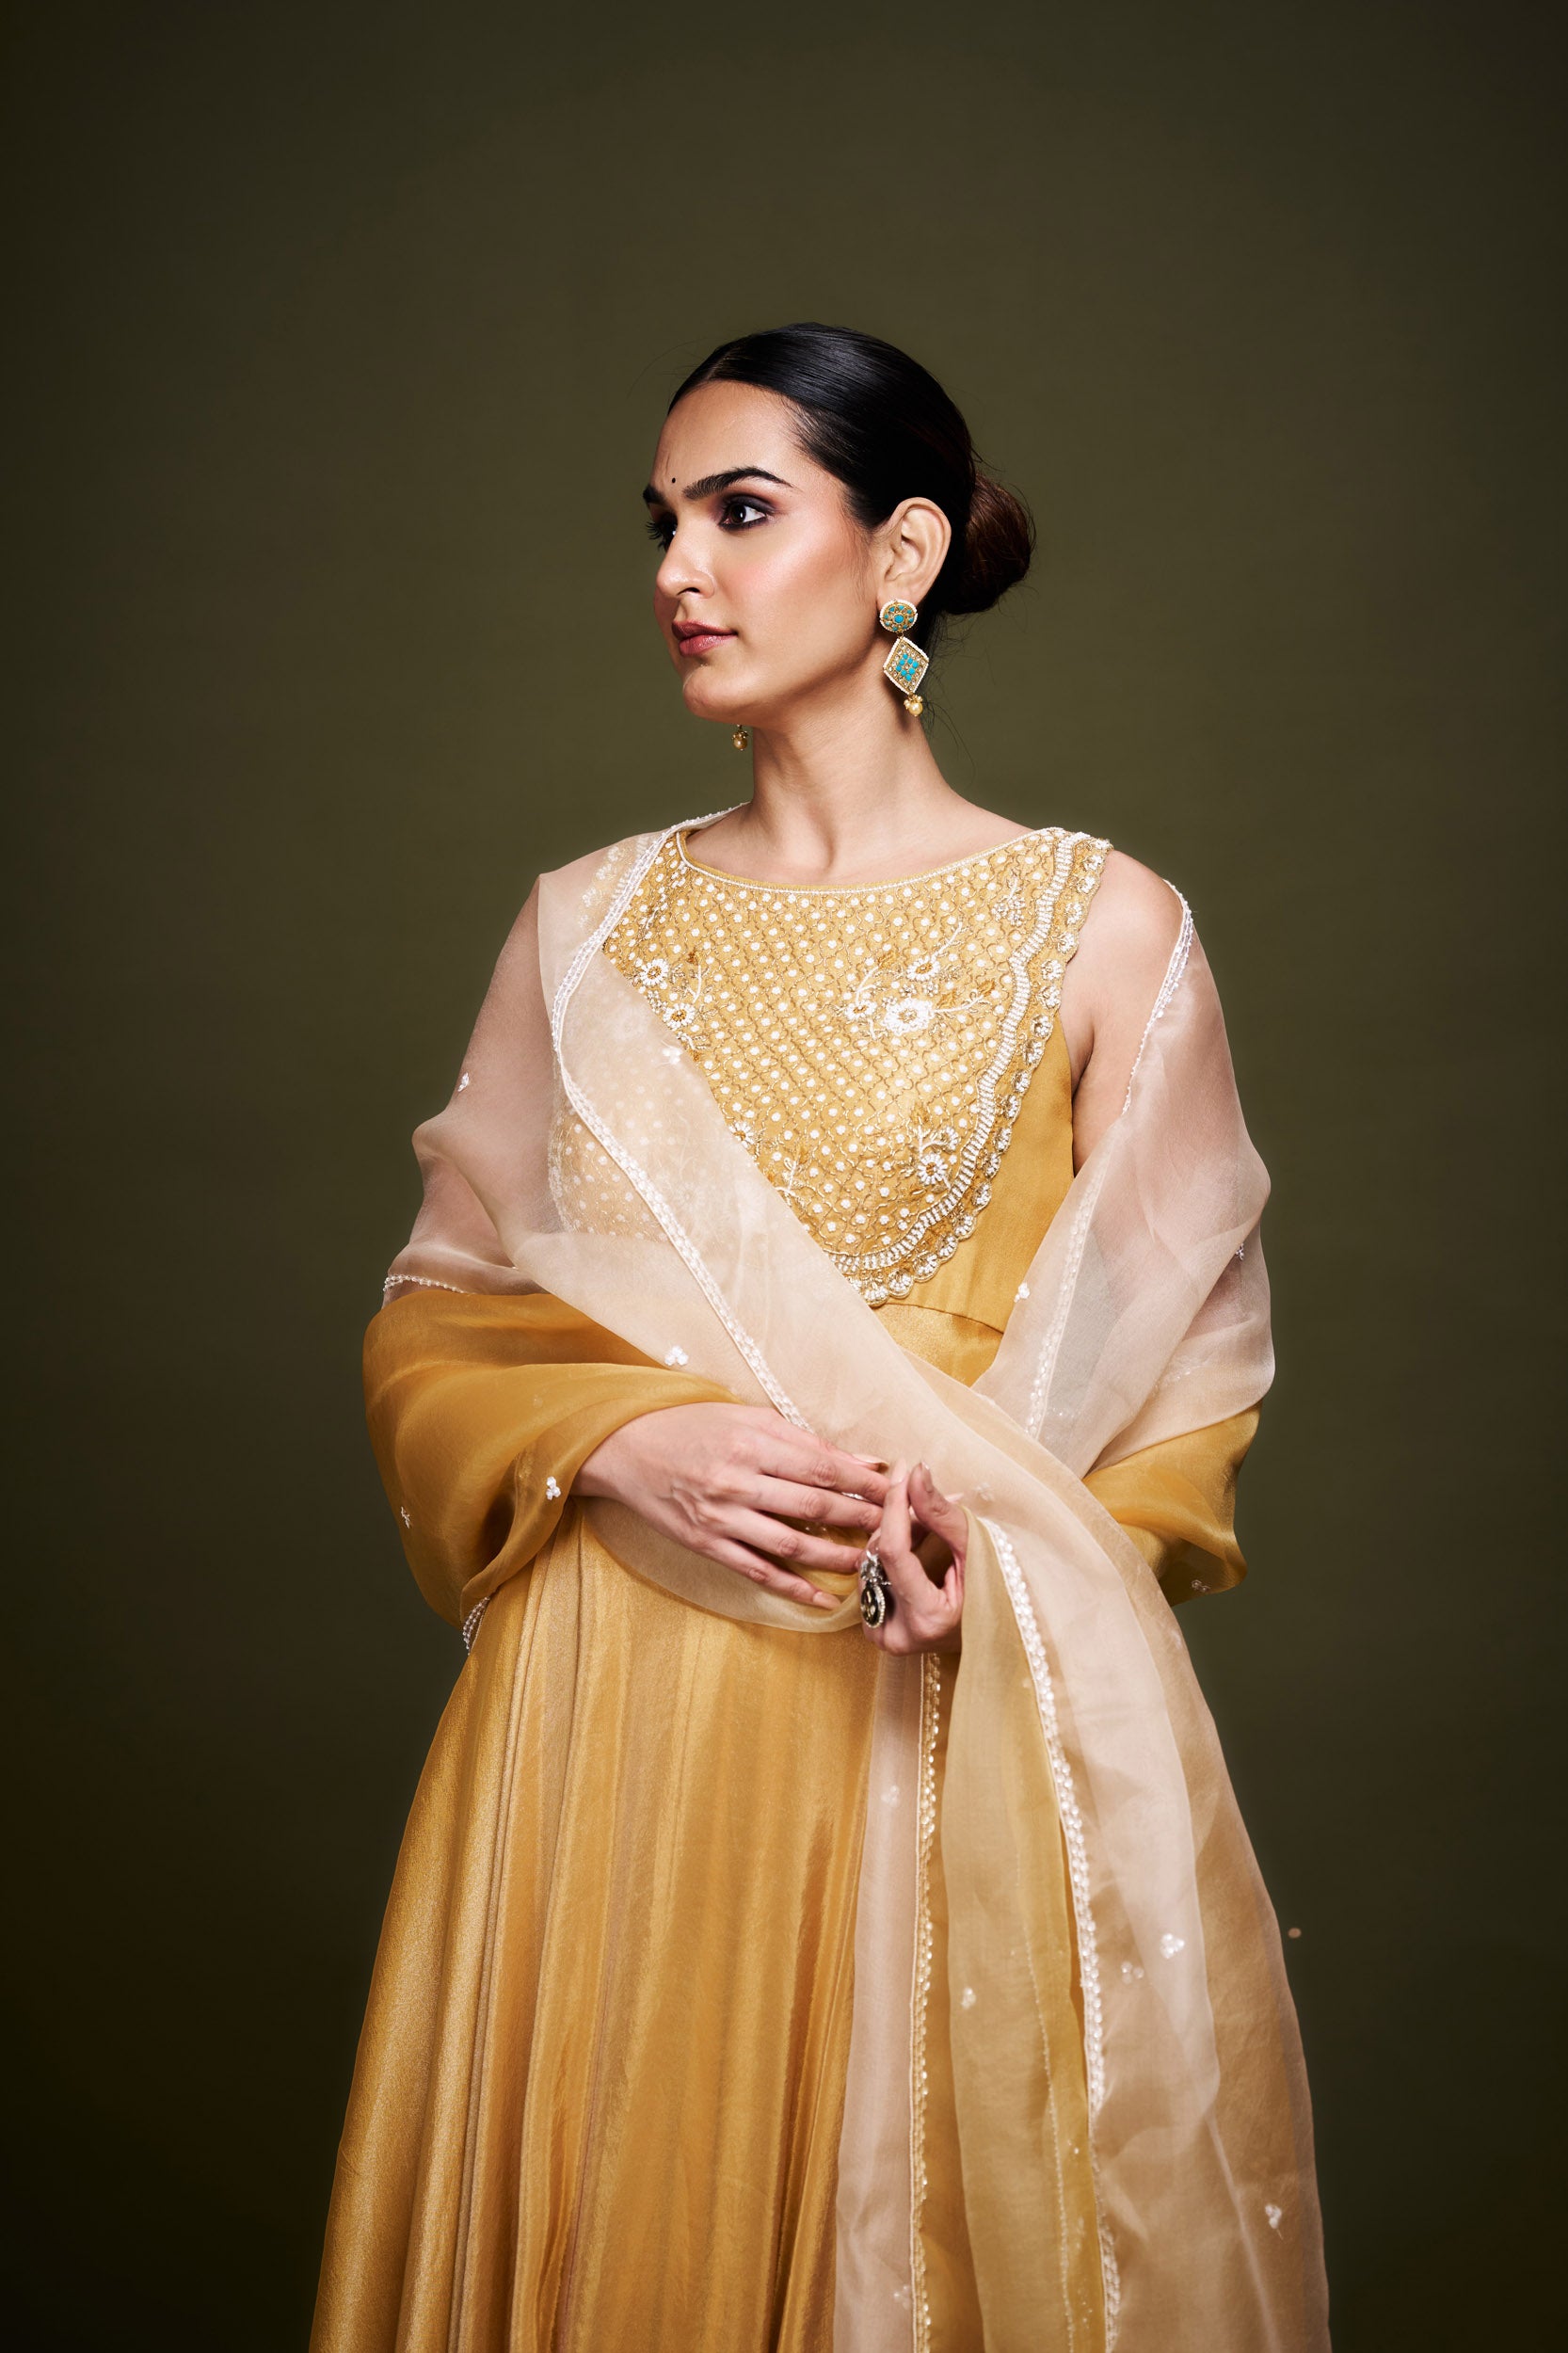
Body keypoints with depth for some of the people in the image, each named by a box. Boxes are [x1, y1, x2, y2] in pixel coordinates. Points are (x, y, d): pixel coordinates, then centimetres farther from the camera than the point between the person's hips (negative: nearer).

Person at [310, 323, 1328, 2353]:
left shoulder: (1099, 926, -1)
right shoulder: (587, 926, 7)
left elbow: (1191, 1367, 4)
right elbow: (434, 1325, 10)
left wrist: (998, 1525, -14)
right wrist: (616, 1443, -10)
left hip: (967, 1717, -2)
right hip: (618, 1712, 3)